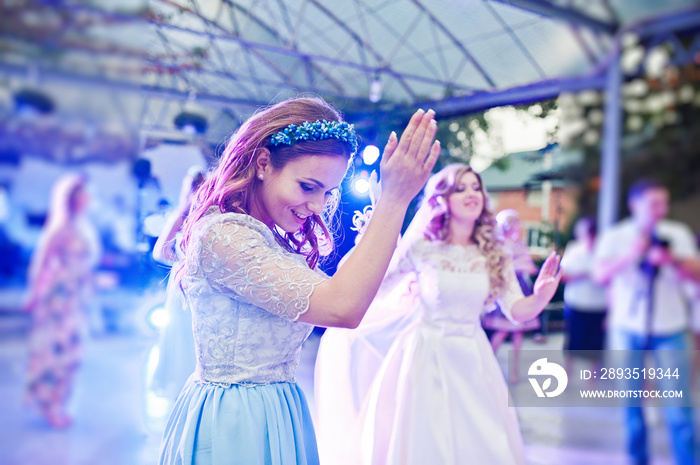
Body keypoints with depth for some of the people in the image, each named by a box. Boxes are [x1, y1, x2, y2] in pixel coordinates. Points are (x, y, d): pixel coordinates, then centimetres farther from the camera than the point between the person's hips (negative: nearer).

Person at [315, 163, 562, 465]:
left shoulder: (494, 255, 1)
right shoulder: (421, 247, -7)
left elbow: (516, 311, -2)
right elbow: (373, 288, -5)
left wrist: (541, 297, -23)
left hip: (472, 359, 3)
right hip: (426, 356, -3)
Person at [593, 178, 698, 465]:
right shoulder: (615, 236, 0)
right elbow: (600, 276, -12)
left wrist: (671, 261, -23)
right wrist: (629, 255, -27)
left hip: (669, 328, 0)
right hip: (628, 328, 0)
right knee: (631, 397, 8)